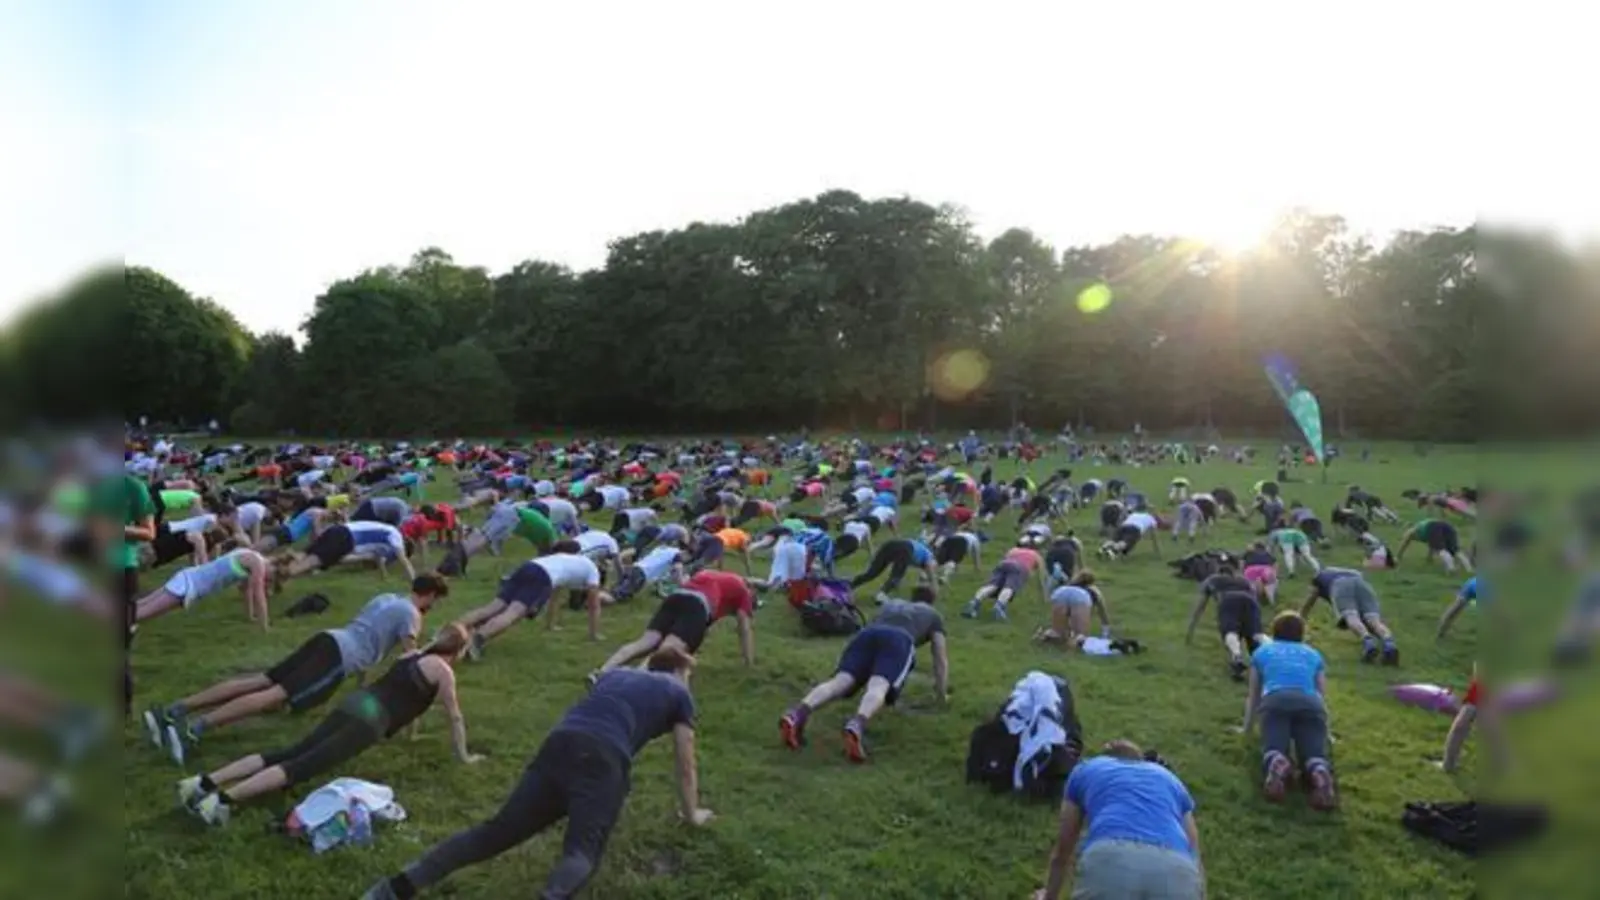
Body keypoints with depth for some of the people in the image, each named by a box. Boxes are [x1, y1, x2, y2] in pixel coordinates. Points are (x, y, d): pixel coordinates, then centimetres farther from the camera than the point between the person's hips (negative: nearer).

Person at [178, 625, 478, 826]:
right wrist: (464, 755, 20)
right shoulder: (442, 669, 4)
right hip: (369, 719, -8)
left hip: (353, 704, 8)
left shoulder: (413, 656, 27)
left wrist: (411, 728, 60)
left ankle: (205, 782, -14)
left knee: (291, 753, -3)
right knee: (303, 765, -18)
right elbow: (455, 716, 9)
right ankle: (223, 799, -32)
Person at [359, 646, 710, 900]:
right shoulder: (678, 693, 25)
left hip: (558, 744, 5)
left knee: (498, 830, 3)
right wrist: (692, 813, 46)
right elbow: (686, 766, 29)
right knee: (582, 850, -13)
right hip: (604, 758, -5)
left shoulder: (614, 675, 38)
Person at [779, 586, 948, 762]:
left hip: (867, 634, 3)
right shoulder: (933, 615, 36)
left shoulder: (889, 604, 46)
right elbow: (941, 657, 35)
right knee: (878, 687, -26)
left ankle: (798, 714, -45)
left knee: (839, 681, -18)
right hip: (899, 640, -3)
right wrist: (942, 694, 47)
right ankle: (856, 725, -59)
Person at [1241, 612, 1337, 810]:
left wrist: (1247, 728, 50)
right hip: (1310, 704, 1)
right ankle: (1321, 774, -48)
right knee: (1315, 756, -13)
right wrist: (1325, 733, 53)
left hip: (1276, 701, -1)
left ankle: (1277, 766, -53)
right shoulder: (1313, 654, 35)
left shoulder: (1262, 651, 33)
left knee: (1273, 752, -18)